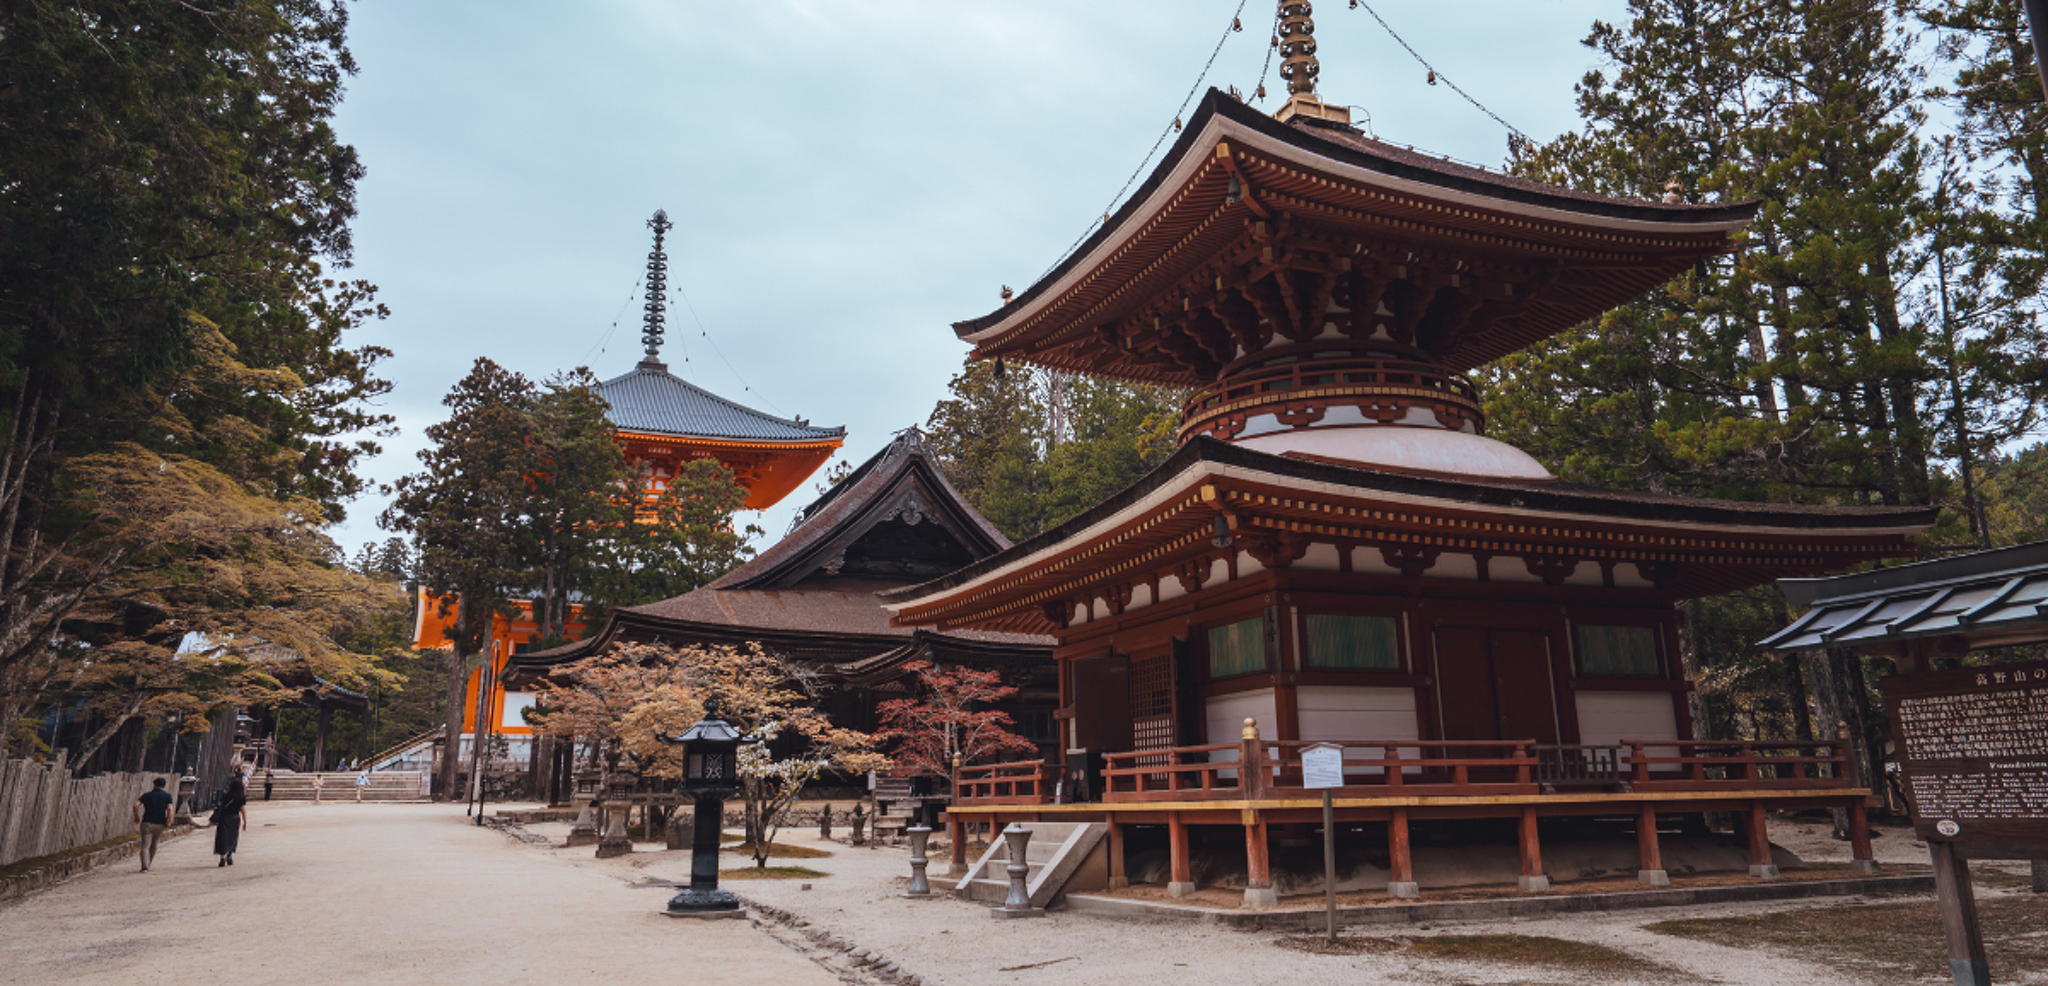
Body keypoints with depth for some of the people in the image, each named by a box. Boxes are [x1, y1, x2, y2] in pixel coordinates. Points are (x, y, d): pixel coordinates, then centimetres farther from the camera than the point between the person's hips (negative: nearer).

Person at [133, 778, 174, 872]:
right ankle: (148, 864, 27)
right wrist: (169, 822, -9)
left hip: (147, 823, -1)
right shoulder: (167, 795, 3)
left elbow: (135, 805, -8)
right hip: (160, 824, 1)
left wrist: (136, 817, 4)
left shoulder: (147, 795, 4)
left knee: (145, 846, -2)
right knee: (153, 844, 20)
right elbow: (169, 809, -11)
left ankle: (145, 866, -16)